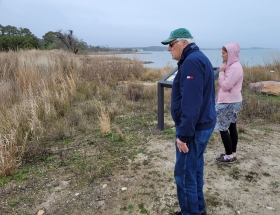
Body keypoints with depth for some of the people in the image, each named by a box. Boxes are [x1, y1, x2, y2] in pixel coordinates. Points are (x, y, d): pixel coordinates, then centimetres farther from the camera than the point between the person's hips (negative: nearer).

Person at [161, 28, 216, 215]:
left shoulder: (192, 62, -18)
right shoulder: (199, 58, 15)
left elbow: (191, 104, -26)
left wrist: (183, 135, -24)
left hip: (193, 128, -10)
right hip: (203, 125, 10)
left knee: (184, 174, 1)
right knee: (195, 168, 19)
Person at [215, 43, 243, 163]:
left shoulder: (235, 67, -19)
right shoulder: (231, 65, 13)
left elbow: (226, 86, -20)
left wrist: (221, 72, -12)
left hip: (229, 103, -10)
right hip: (230, 101, 10)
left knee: (222, 128, -3)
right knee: (231, 127, 13)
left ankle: (229, 156, 7)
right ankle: (233, 153, 22)